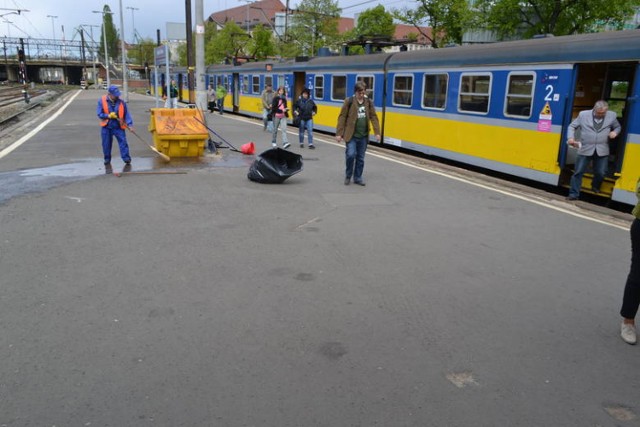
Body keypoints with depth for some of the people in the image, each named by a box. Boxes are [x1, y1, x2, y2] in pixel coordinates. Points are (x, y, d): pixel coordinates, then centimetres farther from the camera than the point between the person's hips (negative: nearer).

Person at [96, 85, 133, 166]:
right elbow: (99, 114, -3)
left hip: (118, 126, -1)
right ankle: (107, 159, 22)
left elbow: (126, 114, -3)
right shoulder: (101, 101, -4)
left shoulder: (121, 102, -3)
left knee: (123, 141, -8)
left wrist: (130, 124, -13)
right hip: (106, 127, 1)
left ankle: (126, 158, -4)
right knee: (106, 144, 8)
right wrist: (108, 116, -19)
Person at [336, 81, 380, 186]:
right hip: (351, 135, -3)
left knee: (360, 158, 8)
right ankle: (348, 175, 8)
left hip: (363, 136, 4)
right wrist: (339, 133, -9)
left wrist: (377, 132, -1)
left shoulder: (368, 102, 5)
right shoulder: (349, 101, -5)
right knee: (351, 154, -15)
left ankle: (357, 178, 22)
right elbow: (342, 117, -5)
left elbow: (374, 117, 6)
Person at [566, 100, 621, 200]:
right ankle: (574, 194, 8)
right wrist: (570, 137, -15)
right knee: (578, 172, -1)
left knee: (600, 173, 9)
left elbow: (617, 127, 17)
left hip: (602, 150, 2)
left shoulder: (612, 115, 1)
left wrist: (615, 132, -7)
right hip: (585, 149, -1)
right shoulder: (583, 114, -3)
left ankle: (595, 187, 40)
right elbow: (572, 126, 3)